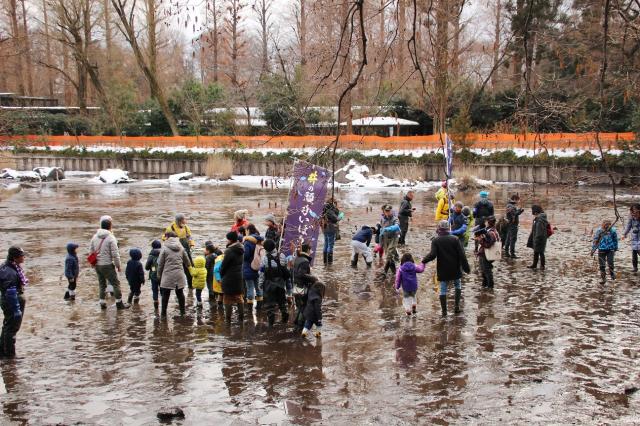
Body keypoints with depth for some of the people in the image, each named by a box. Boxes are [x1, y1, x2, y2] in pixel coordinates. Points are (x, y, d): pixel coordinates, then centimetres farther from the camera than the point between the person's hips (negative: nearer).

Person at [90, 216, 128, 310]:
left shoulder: (95, 237, 4)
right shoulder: (111, 238, -15)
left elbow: (92, 251, 11)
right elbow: (115, 254, -15)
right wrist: (118, 266, -5)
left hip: (97, 265, 6)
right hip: (107, 265, -6)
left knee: (102, 284, 16)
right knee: (115, 283, 5)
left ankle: (102, 303, 21)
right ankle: (119, 303, 9)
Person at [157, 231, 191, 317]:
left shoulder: (165, 248, -5)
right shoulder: (181, 248, 7)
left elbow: (160, 264, -2)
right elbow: (187, 262, 15)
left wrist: (159, 275, 9)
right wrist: (189, 266, 36)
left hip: (168, 275, -4)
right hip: (179, 275, 4)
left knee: (165, 294, 7)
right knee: (180, 293, 14)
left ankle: (163, 313, 11)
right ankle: (182, 312, 21)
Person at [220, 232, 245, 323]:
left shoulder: (230, 251, -21)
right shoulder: (241, 250, 3)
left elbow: (224, 265, -16)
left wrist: (221, 274, 2)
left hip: (229, 278, -7)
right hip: (239, 277, 7)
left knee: (228, 299, 3)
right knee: (239, 297, 16)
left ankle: (228, 318, 7)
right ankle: (241, 317, 20)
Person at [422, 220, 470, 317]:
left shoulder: (435, 241, -9)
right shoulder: (455, 239, -6)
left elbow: (432, 255, -20)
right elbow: (462, 255, -8)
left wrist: (424, 260, -2)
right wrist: (466, 268, -1)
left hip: (442, 271, -1)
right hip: (455, 269, 1)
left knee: (443, 290, 7)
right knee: (458, 285, 22)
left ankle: (444, 311, 6)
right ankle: (457, 305, 16)